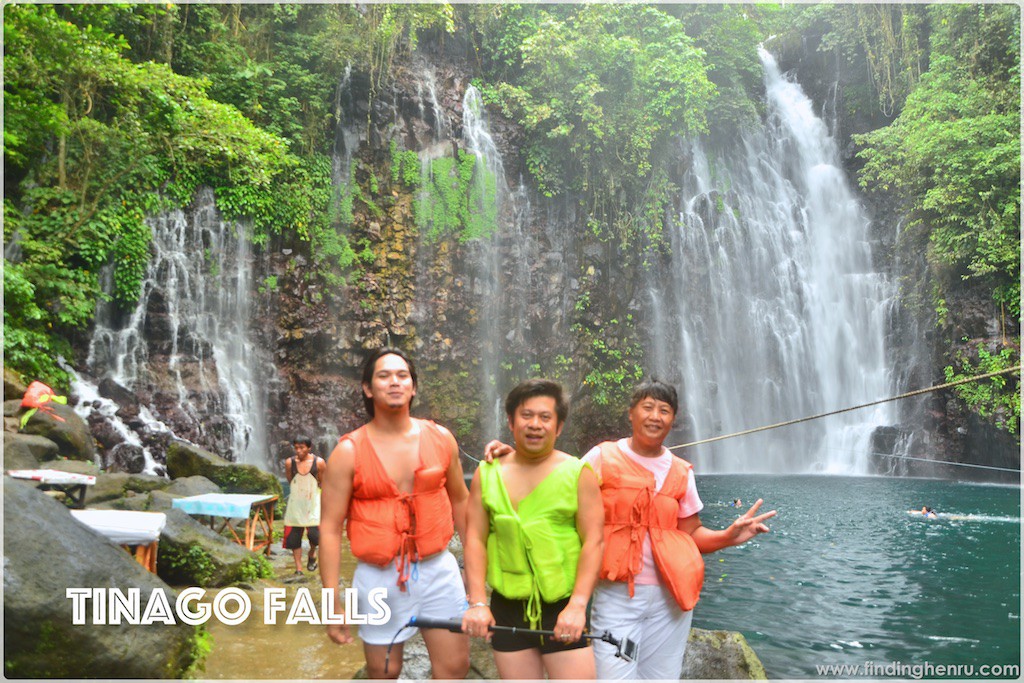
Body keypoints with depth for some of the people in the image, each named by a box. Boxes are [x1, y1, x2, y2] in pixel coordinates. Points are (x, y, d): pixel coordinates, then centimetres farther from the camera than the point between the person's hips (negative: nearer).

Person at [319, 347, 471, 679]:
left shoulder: (440, 438, 0)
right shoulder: (349, 452, -8)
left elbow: (460, 501, 12)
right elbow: (330, 529, -7)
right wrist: (333, 603, -8)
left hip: (438, 570, 2)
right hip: (380, 578, -2)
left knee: (455, 665, 6)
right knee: (384, 672, 11)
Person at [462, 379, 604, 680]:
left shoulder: (578, 473, -3)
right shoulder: (488, 474, 4)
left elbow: (593, 541, -7)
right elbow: (475, 539, 2)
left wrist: (577, 605, -14)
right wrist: (477, 602, -6)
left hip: (564, 609, -2)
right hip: (507, 608, 3)